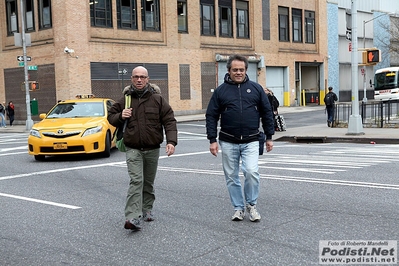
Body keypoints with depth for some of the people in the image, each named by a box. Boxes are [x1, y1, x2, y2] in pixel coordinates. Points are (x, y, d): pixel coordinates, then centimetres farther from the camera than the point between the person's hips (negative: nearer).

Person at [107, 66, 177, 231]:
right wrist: (120, 116, -8)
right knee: (136, 181, -16)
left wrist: (171, 141, -15)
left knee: (148, 183, 14)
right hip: (133, 149, -1)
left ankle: (147, 209, 32)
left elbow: (169, 121, -2)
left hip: (152, 149, 1)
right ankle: (134, 217, -21)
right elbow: (111, 117, 15)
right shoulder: (124, 100, 5)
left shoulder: (157, 100, 1)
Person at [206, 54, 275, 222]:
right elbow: (211, 116, 3)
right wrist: (212, 140, -3)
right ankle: (238, 208, 22)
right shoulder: (221, 91, 3)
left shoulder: (255, 88, 5)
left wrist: (269, 137, 7)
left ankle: (251, 205, 6)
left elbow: (267, 112, 9)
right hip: (228, 142, 1)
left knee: (252, 172, -15)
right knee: (231, 177, 7)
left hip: (251, 141, -1)